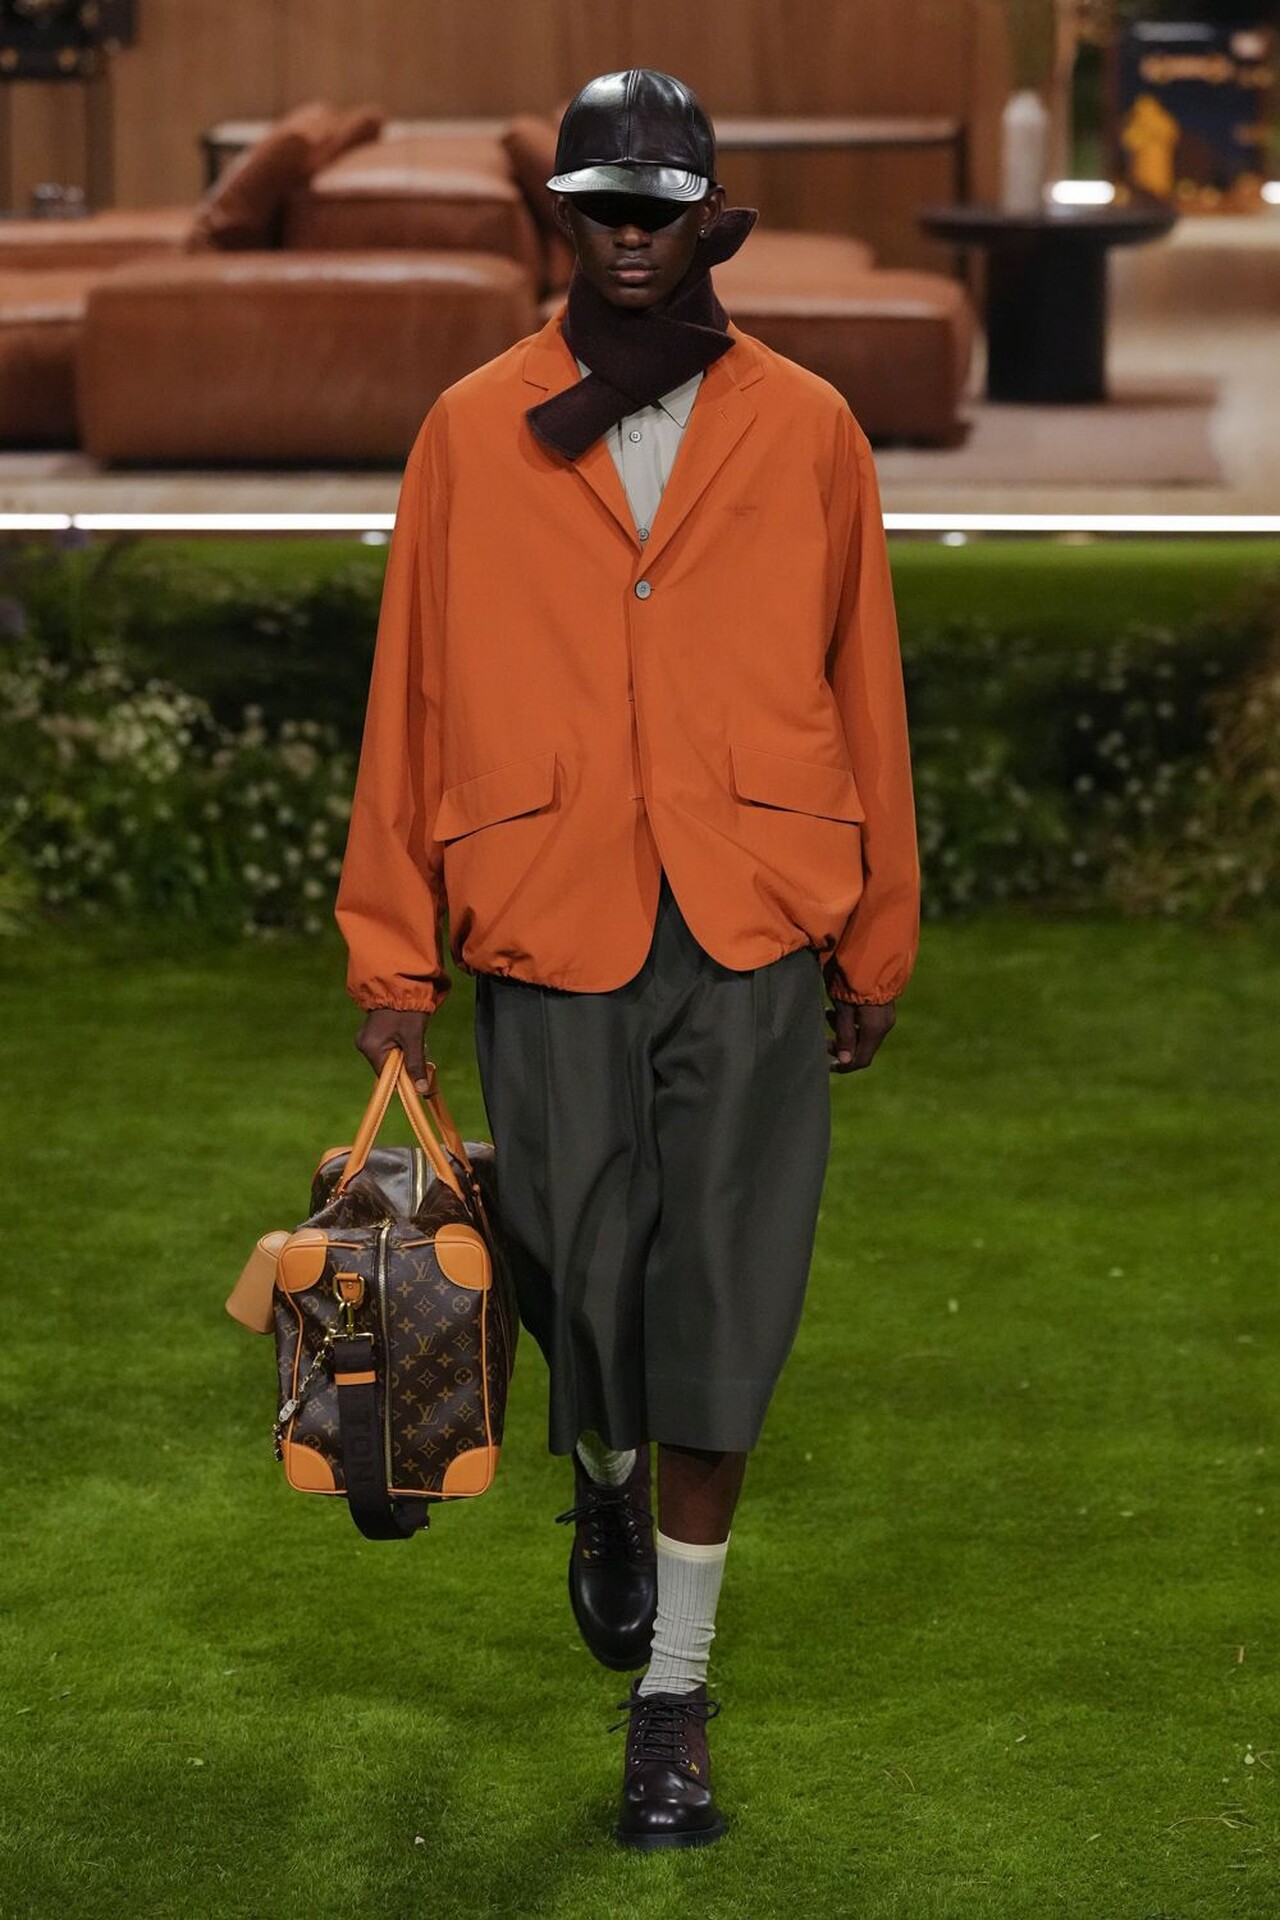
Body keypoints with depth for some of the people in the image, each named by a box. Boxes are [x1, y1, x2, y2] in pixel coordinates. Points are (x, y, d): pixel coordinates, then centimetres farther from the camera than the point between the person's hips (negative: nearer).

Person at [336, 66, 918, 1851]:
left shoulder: (805, 429, 5)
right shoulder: (473, 432, 5)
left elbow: (863, 690, 10)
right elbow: (412, 697, 6)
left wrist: (877, 945, 11)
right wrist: (393, 958, 3)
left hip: (753, 933, 0)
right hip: (550, 932, 0)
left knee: (714, 1315, -3)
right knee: (583, 1289, 6)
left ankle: (675, 1694, 8)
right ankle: (607, 1490, 42)